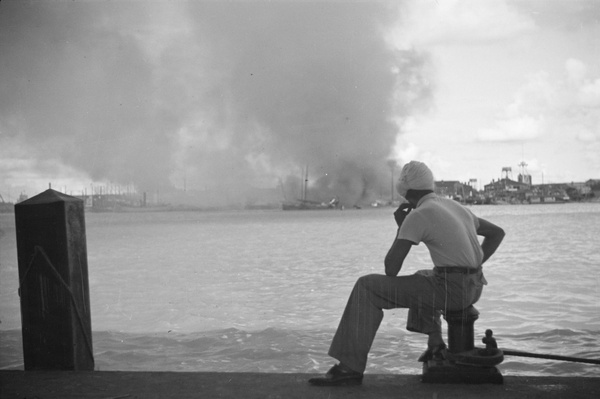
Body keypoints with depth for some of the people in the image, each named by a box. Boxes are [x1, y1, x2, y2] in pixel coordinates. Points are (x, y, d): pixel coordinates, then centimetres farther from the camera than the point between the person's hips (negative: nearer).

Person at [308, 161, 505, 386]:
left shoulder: (416, 216, -9)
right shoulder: (455, 207, 17)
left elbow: (391, 269, -9)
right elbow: (497, 233, 27)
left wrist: (400, 227, 5)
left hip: (449, 289, -9)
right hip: (472, 287, 9)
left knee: (367, 288, -4)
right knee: (422, 278, 41)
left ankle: (351, 367, -8)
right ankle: (435, 345, 38)